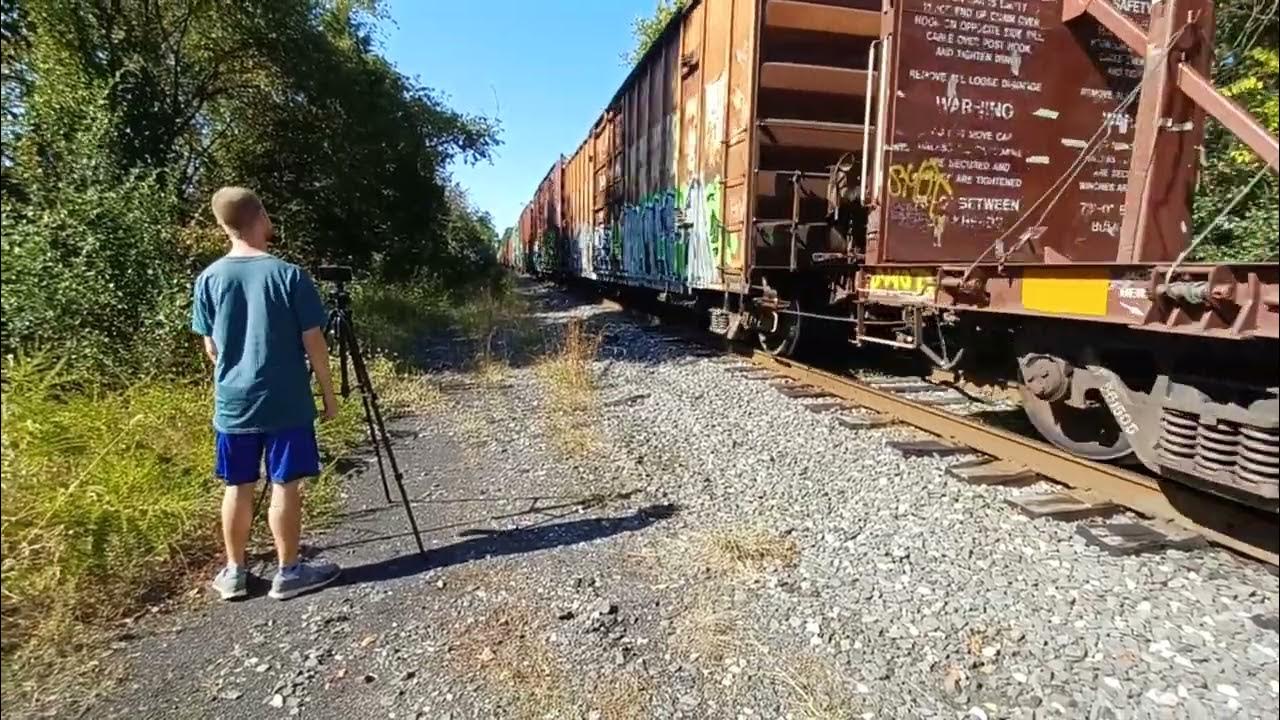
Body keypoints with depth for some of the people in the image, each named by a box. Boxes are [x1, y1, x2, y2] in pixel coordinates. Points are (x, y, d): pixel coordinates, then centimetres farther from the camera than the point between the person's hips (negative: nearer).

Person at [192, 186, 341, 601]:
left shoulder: (209, 279, 0)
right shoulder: (289, 275, -11)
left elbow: (211, 349, 6)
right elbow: (313, 343, -9)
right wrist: (328, 393, 2)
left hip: (233, 403, 4)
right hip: (287, 404, -4)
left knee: (238, 486, 13)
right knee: (285, 485, 4)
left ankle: (234, 572, 25)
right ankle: (289, 572, 15)